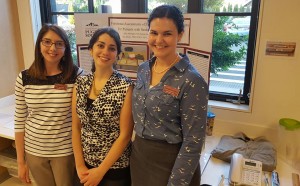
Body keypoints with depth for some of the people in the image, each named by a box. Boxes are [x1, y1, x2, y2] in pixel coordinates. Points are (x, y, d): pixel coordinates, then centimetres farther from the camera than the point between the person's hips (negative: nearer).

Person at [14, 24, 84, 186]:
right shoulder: (24, 78, -5)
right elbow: (19, 121, 1)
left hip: (66, 151, -2)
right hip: (34, 151, 3)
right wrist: (20, 161, 4)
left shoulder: (77, 75, -12)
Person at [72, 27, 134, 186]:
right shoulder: (80, 83, -2)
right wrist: (80, 165, -3)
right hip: (86, 165, 4)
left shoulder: (125, 86, -16)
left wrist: (100, 171, -12)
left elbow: (125, 135, -15)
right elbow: (76, 127, 2)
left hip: (115, 167, -4)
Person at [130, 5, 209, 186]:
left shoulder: (192, 81, -21)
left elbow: (193, 142, -18)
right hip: (138, 155, 7)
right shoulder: (143, 69, 0)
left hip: (171, 163, -6)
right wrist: (138, 147, 11)